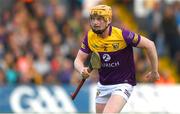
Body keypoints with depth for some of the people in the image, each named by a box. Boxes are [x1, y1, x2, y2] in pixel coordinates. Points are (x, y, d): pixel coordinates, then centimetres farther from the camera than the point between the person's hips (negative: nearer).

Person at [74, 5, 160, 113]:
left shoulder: (122, 34, -20)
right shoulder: (89, 37, -6)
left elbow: (149, 45, -11)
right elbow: (79, 60, -1)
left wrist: (154, 72, -3)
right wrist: (82, 70, -26)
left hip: (123, 84, -6)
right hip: (103, 85, 6)